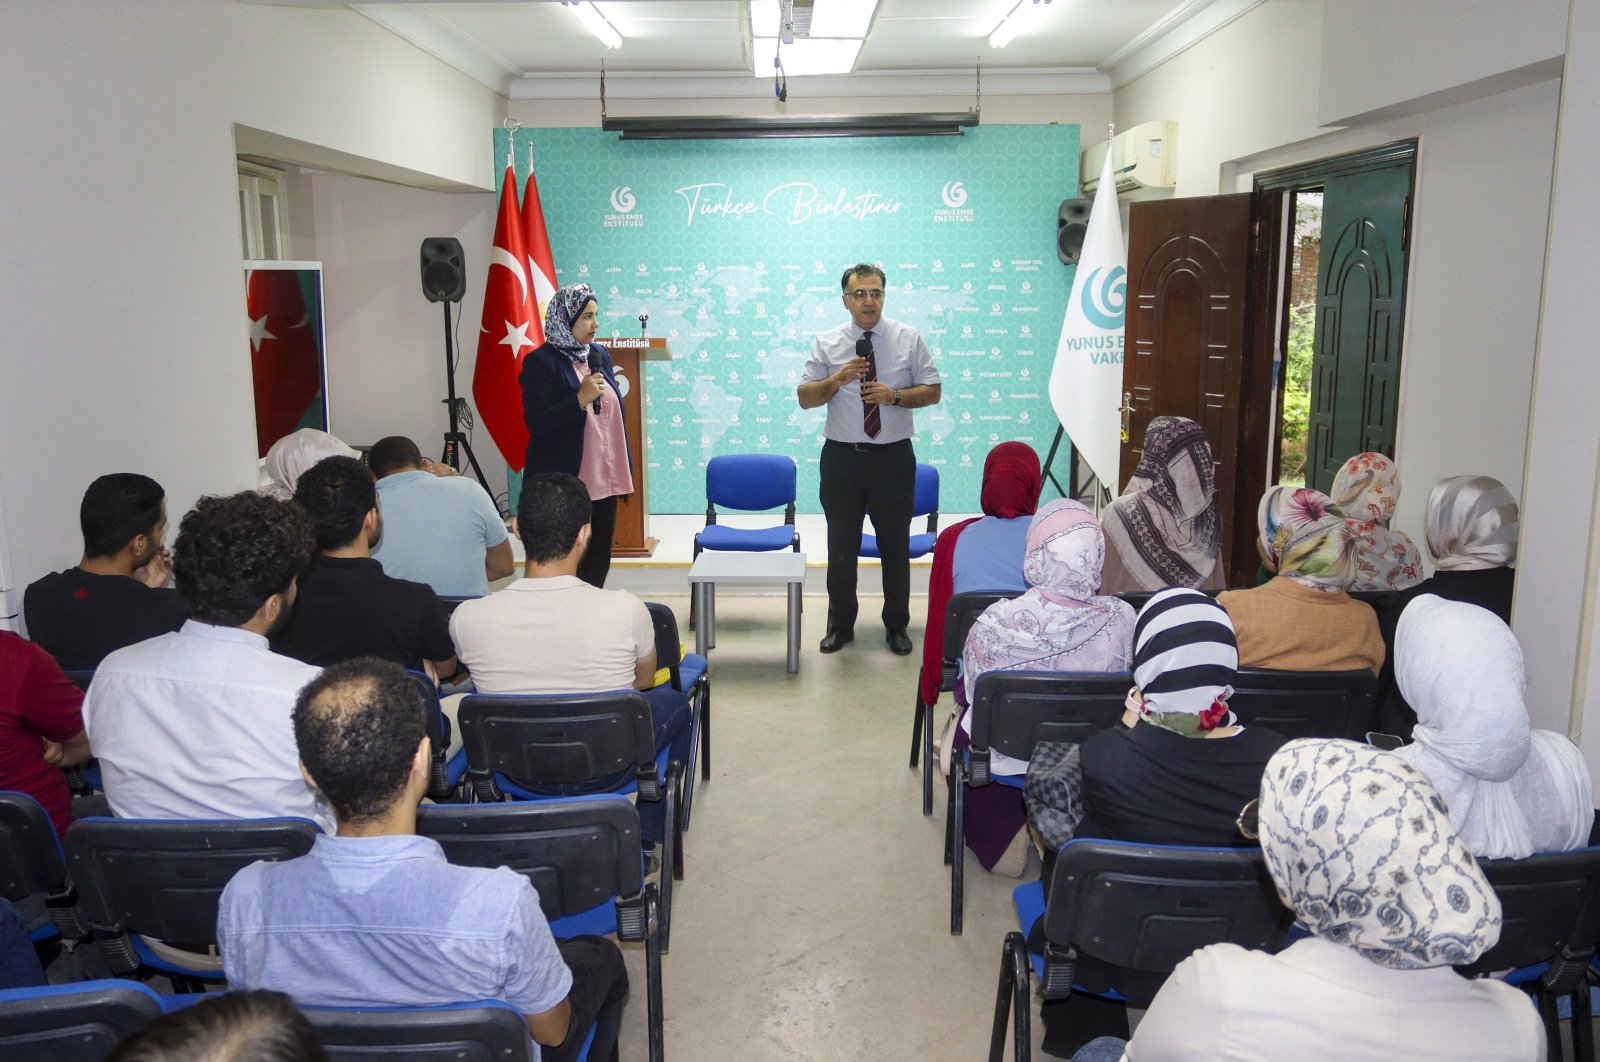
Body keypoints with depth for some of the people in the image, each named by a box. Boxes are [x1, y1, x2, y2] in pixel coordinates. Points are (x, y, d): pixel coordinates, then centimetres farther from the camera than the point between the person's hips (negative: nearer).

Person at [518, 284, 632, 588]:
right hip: (565, 482, -7)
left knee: (600, 556, 11)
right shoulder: (540, 361, -9)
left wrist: (626, 467, 15)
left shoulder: (600, 354, 11)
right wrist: (581, 399, -23)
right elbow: (536, 422, -15)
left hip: (604, 478, 7)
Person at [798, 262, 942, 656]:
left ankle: (897, 626, 24)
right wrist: (837, 379, -17)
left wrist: (895, 395, -15)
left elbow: (933, 391, 2)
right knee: (841, 547, 9)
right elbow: (805, 398, 1)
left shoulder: (909, 339, 2)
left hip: (893, 457, 0)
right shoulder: (827, 343, 2)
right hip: (842, 458, 0)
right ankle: (840, 625, 23)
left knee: (895, 545, 9)